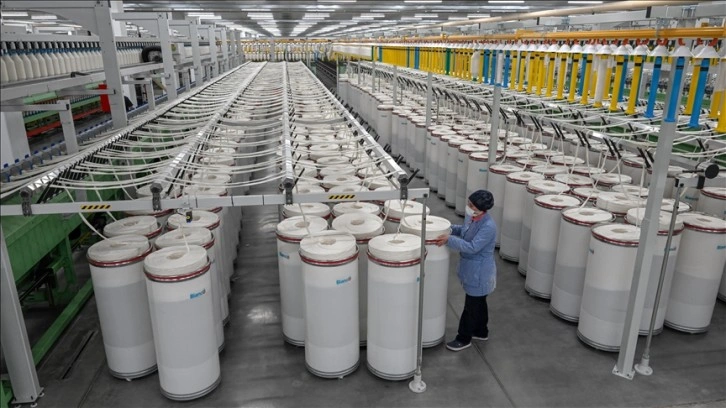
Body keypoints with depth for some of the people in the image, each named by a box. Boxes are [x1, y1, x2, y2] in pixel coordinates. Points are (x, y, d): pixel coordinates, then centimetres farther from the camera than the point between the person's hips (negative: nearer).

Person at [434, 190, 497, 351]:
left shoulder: (488, 227, -28)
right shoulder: (471, 217, -2)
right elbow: (463, 231, 16)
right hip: (472, 270, 9)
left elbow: (472, 247, -31)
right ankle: (481, 332, 42)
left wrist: (449, 240, -34)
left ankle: (464, 338, 22)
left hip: (479, 273, -9)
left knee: (472, 306, 6)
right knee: (478, 302, 24)